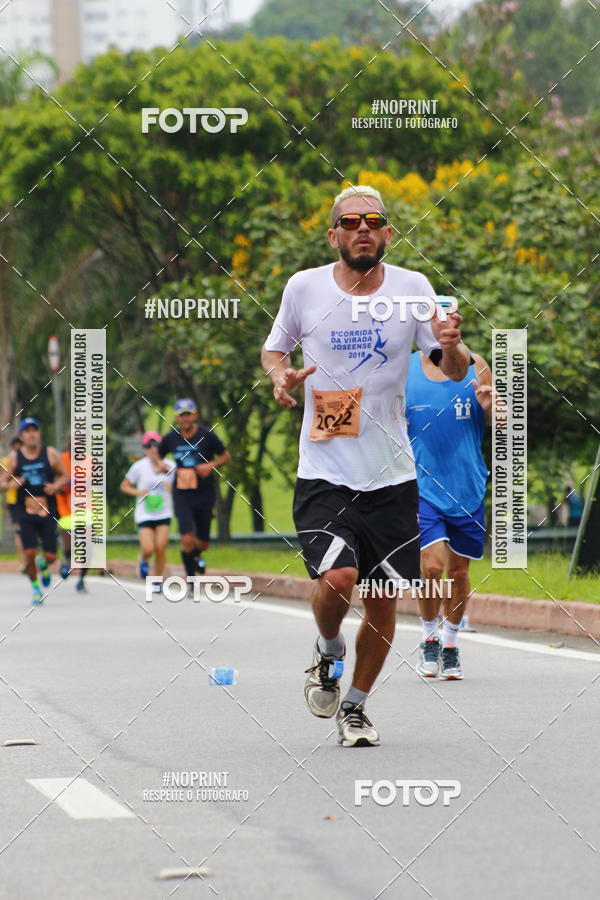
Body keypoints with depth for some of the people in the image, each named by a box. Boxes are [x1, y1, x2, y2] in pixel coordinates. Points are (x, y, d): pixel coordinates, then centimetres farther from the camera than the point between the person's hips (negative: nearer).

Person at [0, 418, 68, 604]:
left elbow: (65, 476, 10)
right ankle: (36, 589, 12)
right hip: (25, 514, 0)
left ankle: (43, 566, 35)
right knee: (29, 553, -9)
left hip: (48, 512, 0)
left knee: (50, 556, -3)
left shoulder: (50, 454, 1)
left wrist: (56, 486, -11)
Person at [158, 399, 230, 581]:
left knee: (202, 543, 9)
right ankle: (191, 580, 1)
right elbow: (157, 456, 15)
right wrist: (160, 465, -8)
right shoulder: (171, 438, -1)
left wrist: (211, 465, -15)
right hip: (182, 496, 0)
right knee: (187, 540, -15)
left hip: (204, 495, 0)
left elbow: (225, 456, 3)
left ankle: (197, 556, 46)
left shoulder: (206, 435, -6)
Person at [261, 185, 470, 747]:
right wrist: (280, 375, -7)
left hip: (391, 475, 2)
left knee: (383, 601, 4)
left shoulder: (411, 288, -1)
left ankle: (354, 706, 27)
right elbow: (273, 349, 16)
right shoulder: (304, 288, -1)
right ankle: (327, 652, 12)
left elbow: (457, 372, 2)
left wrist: (451, 347, -21)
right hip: (323, 472, -2)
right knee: (338, 578, -22)